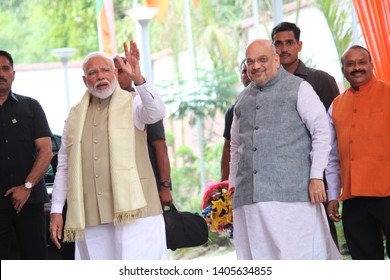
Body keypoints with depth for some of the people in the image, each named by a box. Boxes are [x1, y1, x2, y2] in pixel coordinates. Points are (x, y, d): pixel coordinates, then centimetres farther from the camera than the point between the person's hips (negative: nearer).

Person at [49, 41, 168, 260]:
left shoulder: (133, 104, 4)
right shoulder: (76, 116, 16)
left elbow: (157, 112, -20)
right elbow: (64, 167, 17)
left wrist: (138, 78, -36)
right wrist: (56, 210, 11)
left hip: (133, 211, -4)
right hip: (91, 217, 4)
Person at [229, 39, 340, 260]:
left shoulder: (298, 88, 6)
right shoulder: (243, 99, 21)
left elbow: (321, 130, -1)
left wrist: (316, 177, -9)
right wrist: (233, 188, 20)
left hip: (291, 193, -5)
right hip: (249, 198, 5)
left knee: (296, 254, -10)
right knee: (258, 255, 0)